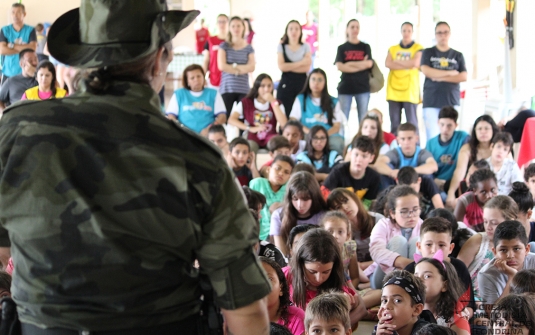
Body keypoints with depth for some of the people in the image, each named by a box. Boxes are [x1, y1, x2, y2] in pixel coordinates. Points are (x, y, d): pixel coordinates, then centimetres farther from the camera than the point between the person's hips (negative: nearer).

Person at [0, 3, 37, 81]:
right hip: (8, 73, 2)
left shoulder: (30, 30, 3)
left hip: (25, 73, -1)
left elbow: (33, 48, -10)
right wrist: (23, 48, -8)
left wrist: (12, 46, -7)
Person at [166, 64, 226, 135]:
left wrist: (210, 129, -10)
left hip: (208, 135, 0)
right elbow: (171, 116, 9)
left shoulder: (213, 94, 20)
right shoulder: (178, 94, 19)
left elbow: (222, 116, 10)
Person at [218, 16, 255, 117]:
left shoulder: (248, 48, 11)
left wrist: (234, 66, -7)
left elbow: (251, 67, -1)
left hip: (244, 89, 1)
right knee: (227, 117, -6)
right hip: (227, 88, -1)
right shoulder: (224, 46, 7)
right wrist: (239, 70, -3)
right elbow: (221, 66, -4)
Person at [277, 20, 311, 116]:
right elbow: (281, 66, -6)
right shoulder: (281, 46, 7)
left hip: (302, 84, 1)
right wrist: (301, 63, -5)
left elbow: (307, 67, -2)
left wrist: (289, 67, -8)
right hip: (286, 85, -1)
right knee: (285, 115, -7)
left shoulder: (305, 46, 9)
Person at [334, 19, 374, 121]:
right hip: (345, 87, -1)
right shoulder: (342, 48, 8)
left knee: (363, 120, 3)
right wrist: (361, 65, -10)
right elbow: (339, 66, -8)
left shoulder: (365, 47, 10)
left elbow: (369, 64, -5)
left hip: (362, 87, 1)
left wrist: (349, 64, -8)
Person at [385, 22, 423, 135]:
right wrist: (407, 65, -9)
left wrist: (397, 61, -2)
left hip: (410, 90, -3)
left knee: (412, 123, -4)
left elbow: (415, 63, -11)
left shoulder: (418, 48, 6)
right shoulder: (393, 49, 14)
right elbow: (388, 63, -3)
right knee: (394, 123, 5)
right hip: (394, 90, 3)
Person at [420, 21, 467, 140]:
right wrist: (450, 73, -3)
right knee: (432, 138, -9)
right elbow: (426, 71, -5)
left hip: (452, 100, 1)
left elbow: (464, 77, 2)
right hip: (431, 101, -1)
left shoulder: (457, 55, 13)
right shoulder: (428, 53, 12)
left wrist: (441, 77, -7)